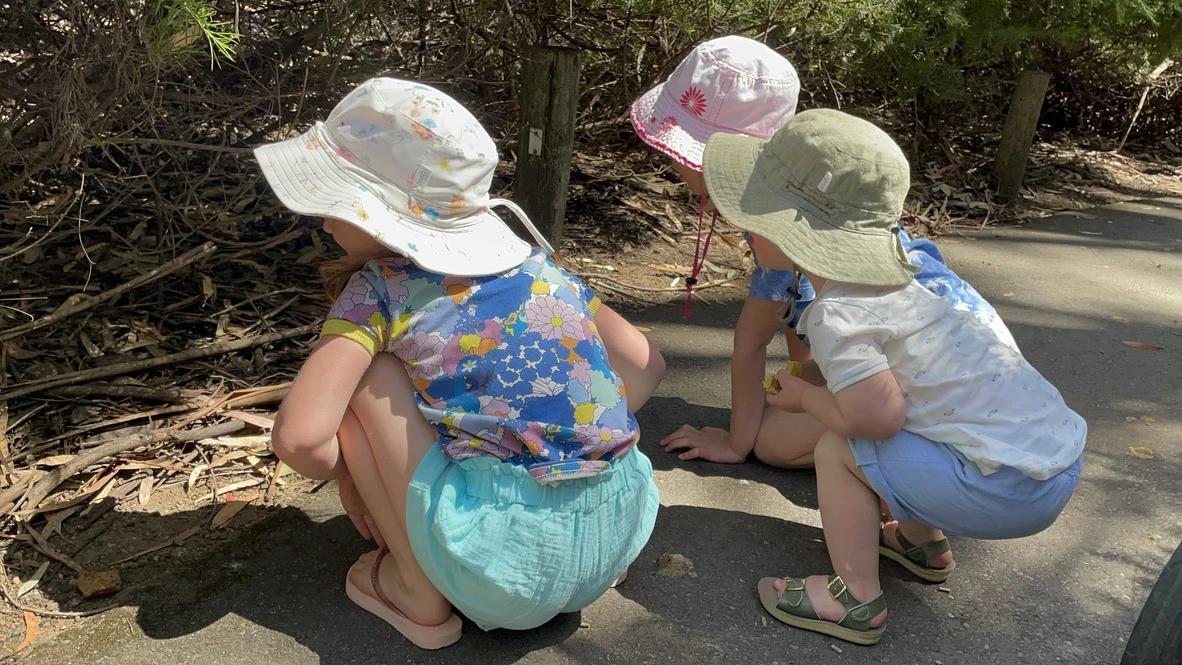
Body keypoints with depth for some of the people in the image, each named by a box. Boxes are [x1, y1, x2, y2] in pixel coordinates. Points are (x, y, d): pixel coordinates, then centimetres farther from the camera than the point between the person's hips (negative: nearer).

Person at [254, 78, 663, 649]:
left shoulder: (378, 288, -4)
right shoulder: (536, 263, 11)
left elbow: (298, 438, -13)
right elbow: (645, 365, 16)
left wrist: (349, 476, 9)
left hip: (506, 578, -6)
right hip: (619, 537, 6)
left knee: (363, 371, 4)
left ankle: (417, 592, 11)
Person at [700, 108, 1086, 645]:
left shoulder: (835, 314, -19)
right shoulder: (884, 281, 10)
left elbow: (877, 416, -26)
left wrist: (805, 397, -9)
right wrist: (817, 386, 14)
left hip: (1011, 491, -9)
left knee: (838, 449, -6)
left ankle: (857, 601, 6)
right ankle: (922, 541, 37)